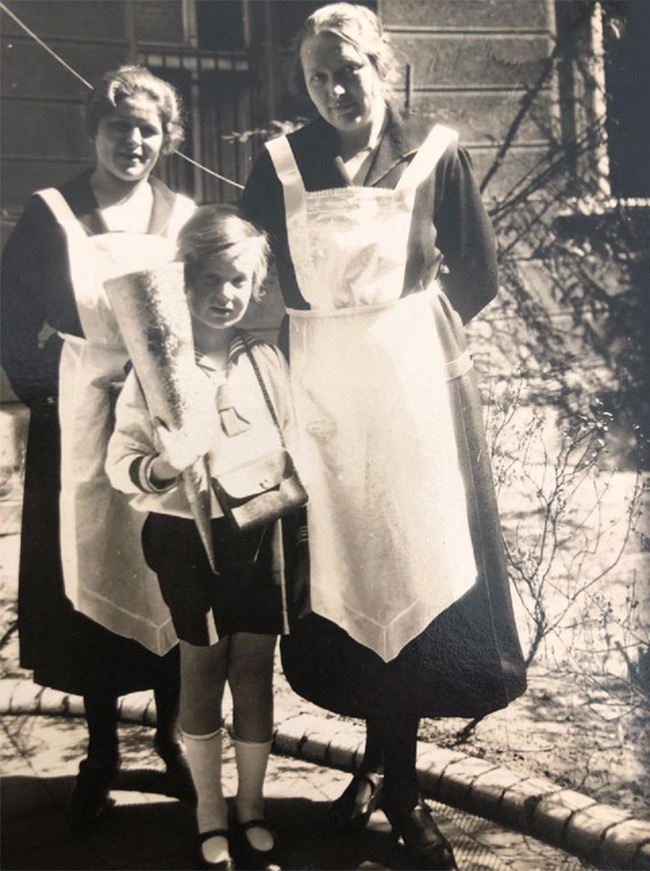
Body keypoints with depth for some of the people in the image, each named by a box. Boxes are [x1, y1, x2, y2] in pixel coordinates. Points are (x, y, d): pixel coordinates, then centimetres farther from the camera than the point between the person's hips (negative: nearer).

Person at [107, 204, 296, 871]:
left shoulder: (266, 360, 2)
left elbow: (293, 445, 11)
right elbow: (119, 461, -7)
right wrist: (161, 469, -25)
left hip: (258, 537, 2)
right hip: (187, 540, -2)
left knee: (255, 673, 10)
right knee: (202, 674, 11)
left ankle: (251, 807, 28)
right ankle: (210, 811, 29)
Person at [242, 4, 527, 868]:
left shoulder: (435, 153, 0)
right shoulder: (281, 164, 3)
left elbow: (477, 275, 4)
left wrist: (406, 327, 6)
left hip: (413, 380, -1)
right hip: (322, 386, 1)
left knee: (414, 563, -1)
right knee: (347, 568, 5)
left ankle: (388, 772, 15)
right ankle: (392, 773, 22)